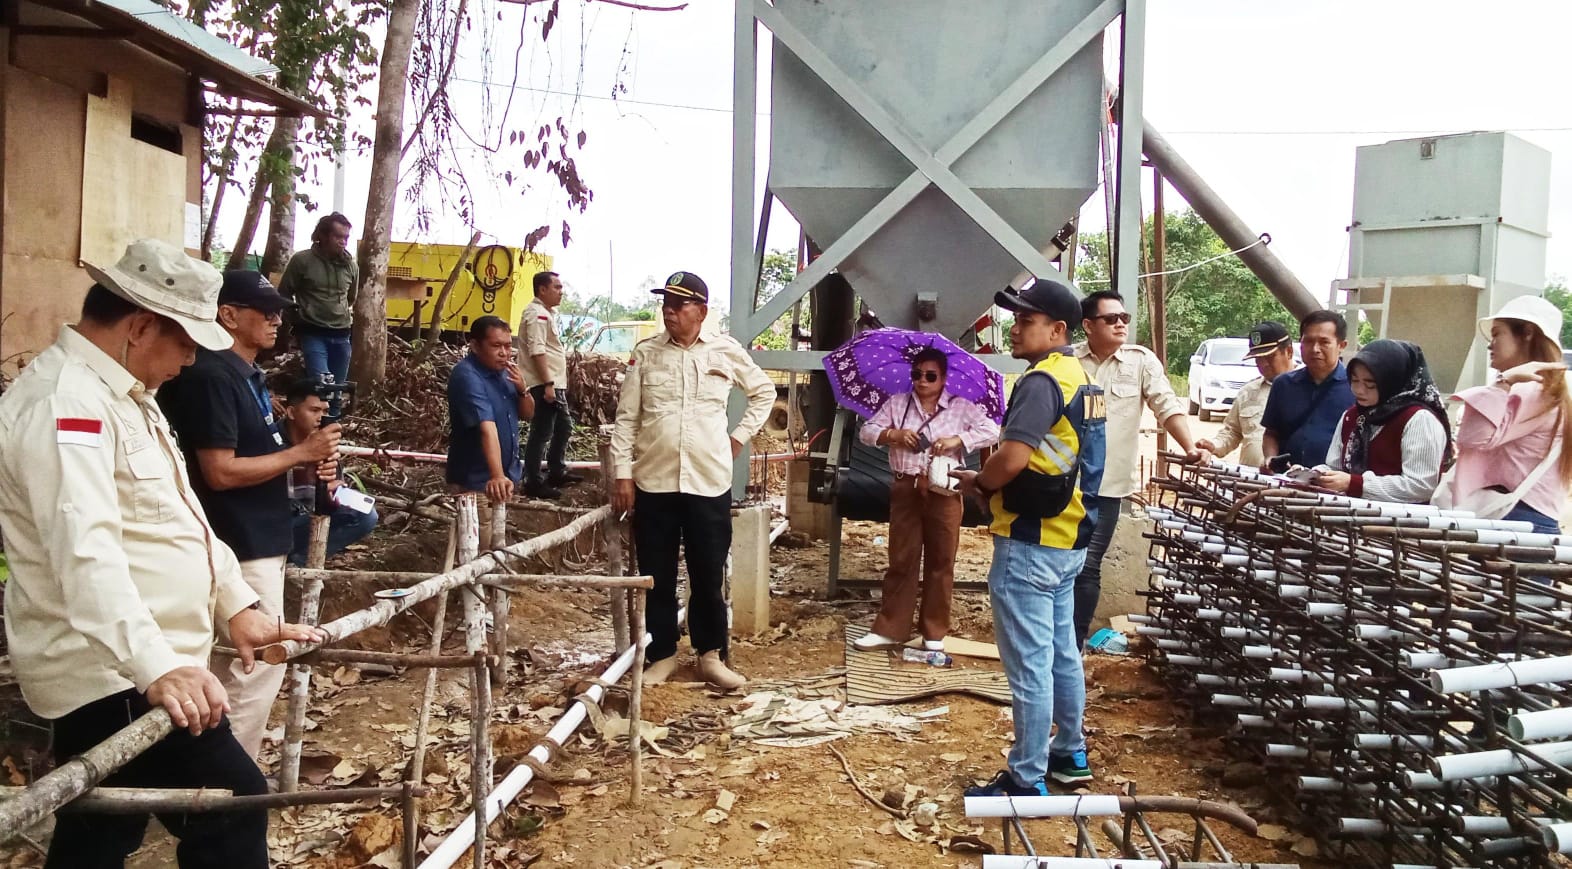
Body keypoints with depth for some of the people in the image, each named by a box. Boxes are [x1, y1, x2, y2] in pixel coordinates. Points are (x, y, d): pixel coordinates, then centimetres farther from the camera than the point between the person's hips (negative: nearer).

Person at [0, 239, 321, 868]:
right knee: (232, 806, -10)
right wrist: (158, 667, -40)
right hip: (114, 676, -10)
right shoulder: (65, 401, -19)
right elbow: (86, 551, -32)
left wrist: (236, 604, 14)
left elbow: (179, 513, 21)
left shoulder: (122, 395, 16)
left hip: (122, 670, 10)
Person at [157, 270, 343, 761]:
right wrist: (300, 453, -17)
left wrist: (308, 461, 1)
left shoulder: (245, 374, 12)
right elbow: (220, 472, -22)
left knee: (238, 665, 17)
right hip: (240, 547, -10)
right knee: (257, 666, -4)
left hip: (259, 541, 10)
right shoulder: (211, 375, -17)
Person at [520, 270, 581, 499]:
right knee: (541, 433, -6)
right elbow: (537, 351, -23)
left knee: (563, 427, 19)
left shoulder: (547, 313, 17)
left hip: (555, 384, 11)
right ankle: (533, 483, -1)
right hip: (544, 385, -11)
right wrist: (547, 384, -26)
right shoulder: (537, 314, -14)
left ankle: (556, 473, 29)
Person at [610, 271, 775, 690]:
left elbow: (764, 392, 16)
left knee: (709, 575, 7)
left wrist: (740, 436, 7)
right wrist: (623, 474, -3)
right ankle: (662, 655, 21)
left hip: (709, 482, 0)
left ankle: (711, 653, 21)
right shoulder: (645, 353, 2)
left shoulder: (726, 351, 1)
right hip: (653, 482, 1)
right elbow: (626, 418, 2)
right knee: (657, 576, 8)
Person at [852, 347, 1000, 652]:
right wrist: (893, 434, -12)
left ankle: (934, 632, 14)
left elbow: (992, 430, -6)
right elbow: (866, 431, 6)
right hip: (905, 489, 2)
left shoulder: (961, 407, 3)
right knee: (901, 559, 7)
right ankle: (889, 629, 12)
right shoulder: (896, 404, 9)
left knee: (941, 561, 4)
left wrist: (958, 440, -19)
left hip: (943, 491, -1)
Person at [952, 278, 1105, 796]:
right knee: (1062, 652, 20)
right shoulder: (1080, 378, 13)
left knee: (1029, 665, -2)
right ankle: (1070, 754, 33)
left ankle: (1026, 780, 6)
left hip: (1030, 545, -10)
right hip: (1069, 540, 10)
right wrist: (991, 478, 7)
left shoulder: (1041, 381, -19)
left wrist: (979, 483, -8)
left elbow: (1013, 457, -28)